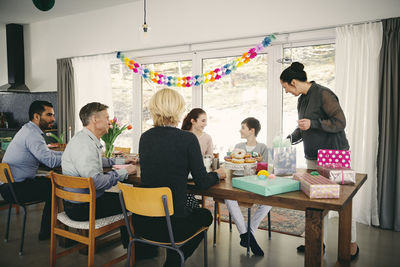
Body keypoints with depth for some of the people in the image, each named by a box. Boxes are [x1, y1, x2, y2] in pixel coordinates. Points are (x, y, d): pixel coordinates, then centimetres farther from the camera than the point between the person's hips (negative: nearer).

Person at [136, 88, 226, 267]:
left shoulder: (145, 137, 1)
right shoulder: (187, 139, -14)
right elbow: (202, 182, -8)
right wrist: (217, 174, 13)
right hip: (172, 225, -5)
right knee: (205, 215, 27)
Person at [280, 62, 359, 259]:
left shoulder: (323, 94, -13)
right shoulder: (302, 99, 13)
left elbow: (340, 123, -16)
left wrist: (313, 123, -23)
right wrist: (289, 139, 10)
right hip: (313, 157, 8)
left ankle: (352, 245, 15)